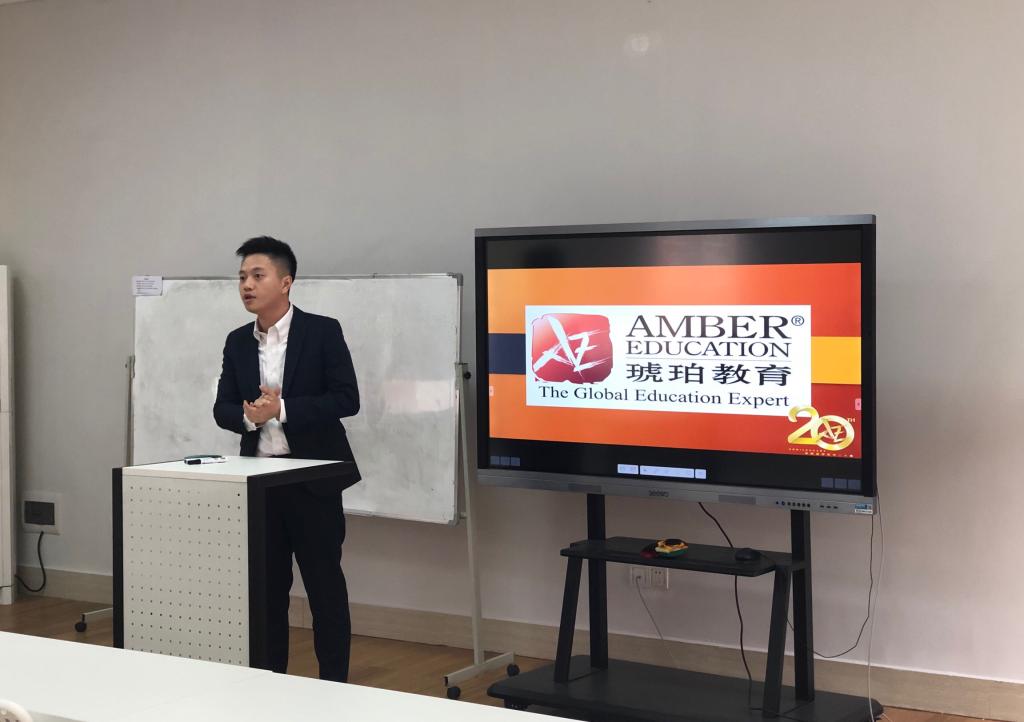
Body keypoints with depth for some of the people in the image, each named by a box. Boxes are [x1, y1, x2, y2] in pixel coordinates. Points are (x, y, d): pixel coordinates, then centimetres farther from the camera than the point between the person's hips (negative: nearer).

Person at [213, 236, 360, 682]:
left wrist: (282, 408, -20)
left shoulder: (323, 332, -7)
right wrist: (249, 415, -15)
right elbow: (222, 409, 8)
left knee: (325, 588, 2)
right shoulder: (237, 342, 9)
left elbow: (346, 399, -13)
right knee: (267, 588, 10)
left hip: (312, 478, -5)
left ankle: (334, 688, 11)